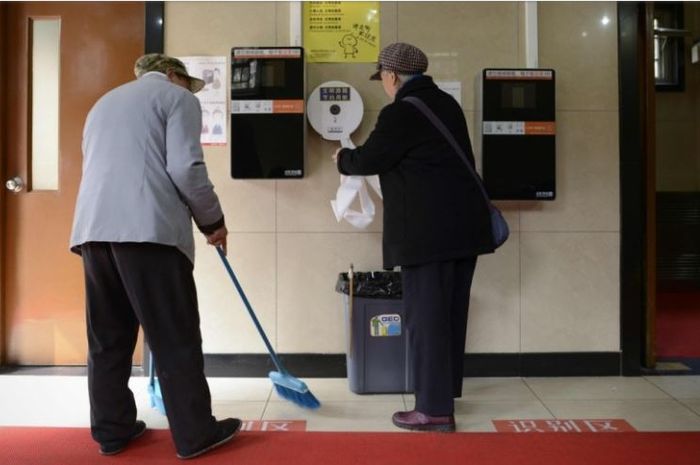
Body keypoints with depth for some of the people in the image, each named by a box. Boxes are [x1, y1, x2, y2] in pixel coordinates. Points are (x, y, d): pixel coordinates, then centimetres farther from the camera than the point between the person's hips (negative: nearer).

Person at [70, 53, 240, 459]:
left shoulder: (105, 102, 30)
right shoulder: (178, 98, 8)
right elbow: (186, 168, -6)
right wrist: (213, 221, 5)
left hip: (94, 229, 7)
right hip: (148, 229, -7)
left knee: (107, 338, 13)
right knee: (176, 338, 0)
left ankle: (112, 430, 21)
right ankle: (195, 433, 7)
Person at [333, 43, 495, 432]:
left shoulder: (400, 112, -12)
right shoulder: (448, 104, 16)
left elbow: (368, 160, -7)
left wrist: (342, 158, 14)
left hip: (429, 231, -9)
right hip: (464, 223, 9)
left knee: (426, 316, -2)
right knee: (451, 313, 16)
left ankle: (435, 410, 4)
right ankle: (446, 391, 29)